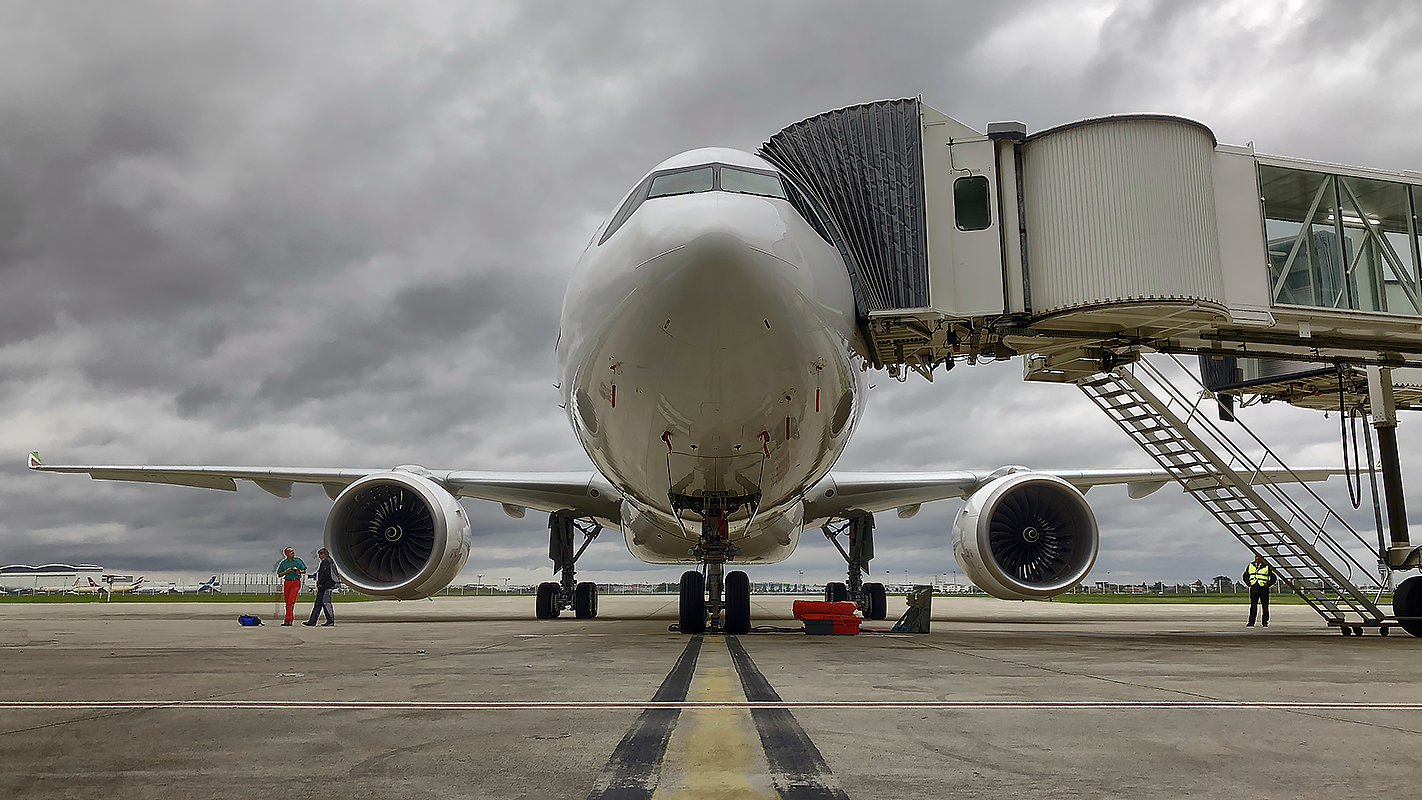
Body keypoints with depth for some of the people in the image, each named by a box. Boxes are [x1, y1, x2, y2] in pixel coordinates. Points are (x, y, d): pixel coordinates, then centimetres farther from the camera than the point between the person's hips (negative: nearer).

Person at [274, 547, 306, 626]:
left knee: (291, 601, -14)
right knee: (287, 602, 4)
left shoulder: (298, 561, 7)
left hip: (296, 582, -3)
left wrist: (298, 571, -10)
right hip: (287, 582, 3)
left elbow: (304, 571, 10)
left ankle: (288, 620, -17)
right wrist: (287, 571, -6)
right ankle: (290, 619, 12)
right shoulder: (283, 563, 10)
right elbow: (279, 574, 10)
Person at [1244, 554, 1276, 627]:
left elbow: (1273, 578, 7)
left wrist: (1268, 584, -7)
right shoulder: (1250, 566, 12)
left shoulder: (1267, 566, 2)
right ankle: (1251, 622, -5)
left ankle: (1265, 622, 12)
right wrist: (1249, 583, 5)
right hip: (1254, 589, 2)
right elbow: (1245, 576, 21)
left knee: (1265, 606, 3)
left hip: (1263, 589, -2)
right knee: (1253, 606, -3)